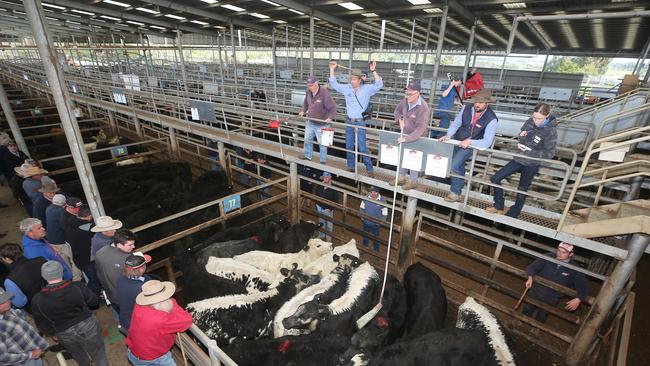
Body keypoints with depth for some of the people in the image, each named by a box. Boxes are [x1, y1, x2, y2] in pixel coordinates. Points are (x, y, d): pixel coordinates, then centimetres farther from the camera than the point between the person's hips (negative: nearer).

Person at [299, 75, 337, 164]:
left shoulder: (324, 93, -23)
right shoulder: (308, 92, -2)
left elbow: (333, 107, -22)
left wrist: (330, 117, -35)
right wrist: (303, 111, 4)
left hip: (322, 124, -7)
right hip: (310, 122, 7)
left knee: (322, 143, 5)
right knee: (307, 139, 21)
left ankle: (323, 161, 21)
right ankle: (307, 156, 41)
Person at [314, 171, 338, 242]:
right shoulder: (319, 186, -5)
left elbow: (336, 200, -14)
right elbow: (316, 196, 9)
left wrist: (330, 208, -17)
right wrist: (317, 205, 3)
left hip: (328, 209, -4)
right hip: (320, 208, 4)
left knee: (329, 225, 9)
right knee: (321, 223, 21)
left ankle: (328, 239, 26)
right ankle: (322, 236, 41)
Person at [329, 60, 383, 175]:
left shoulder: (367, 89, -5)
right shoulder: (347, 88, 4)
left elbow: (379, 85, -18)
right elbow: (334, 84, 6)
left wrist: (374, 71, -30)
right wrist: (332, 69, -2)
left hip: (360, 122, -4)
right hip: (349, 122, 4)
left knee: (362, 147, -3)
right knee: (349, 146, 11)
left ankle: (369, 169, 9)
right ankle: (351, 166, 26)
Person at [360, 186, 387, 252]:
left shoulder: (382, 200, -24)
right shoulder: (366, 197, -17)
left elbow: (384, 213, -13)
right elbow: (362, 207, 2)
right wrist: (362, 216, -2)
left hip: (375, 224, -3)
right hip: (366, 222, 3)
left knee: (375, 239, 18)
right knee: (365, 237, 26)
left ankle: (376, 251, 41)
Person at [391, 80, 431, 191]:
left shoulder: (423, 108, -30)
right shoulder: (405, 101, -10)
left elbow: (421, 128, -34)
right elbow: (397, 110, 12)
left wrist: (407, 138, -39)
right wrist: (400, 120, -7)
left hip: (417, 137, -7)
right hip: (405, 133, 7)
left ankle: (412, 181, 23)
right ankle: (401, 177, 33)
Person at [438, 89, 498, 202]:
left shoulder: (491, 119, -21)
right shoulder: (466, 108, -10)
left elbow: (487, 142, -23)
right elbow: (456, 124, -2)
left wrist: (470, 142, -35)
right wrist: (448, 135, -19)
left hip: (472, 145, -5)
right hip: (456, 140, 5)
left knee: (455, 165, -18)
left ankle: (455, 193, 3)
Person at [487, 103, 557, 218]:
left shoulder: (551, 131, -19)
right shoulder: (529, 122, -5)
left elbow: (549, 153, -17)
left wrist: (529, 151, -27)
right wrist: (521, 136, -10)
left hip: (531, 165, -5)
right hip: (518, 159, 6)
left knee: (522, 191, 8)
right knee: (495, 179, 0)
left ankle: (511, 216, 27)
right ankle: (499, 206, 17)